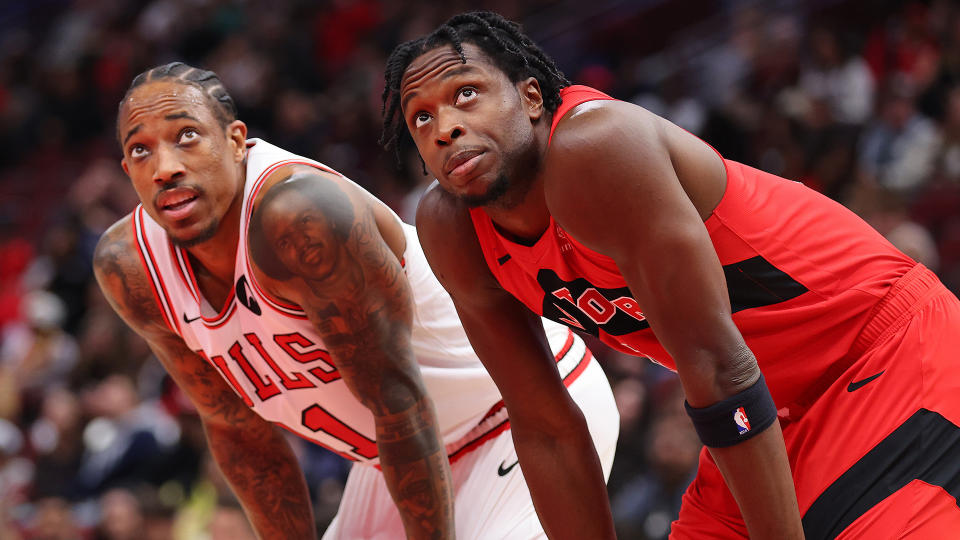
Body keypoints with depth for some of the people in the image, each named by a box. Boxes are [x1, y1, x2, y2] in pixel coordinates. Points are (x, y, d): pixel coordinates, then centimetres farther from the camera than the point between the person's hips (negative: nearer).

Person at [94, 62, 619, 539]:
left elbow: (398, 399, -27)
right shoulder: (129, 268, -9)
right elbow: (237, 427, 3)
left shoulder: (301, 214, -33)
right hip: (411, 452, 8)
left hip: (533, 413, -8)